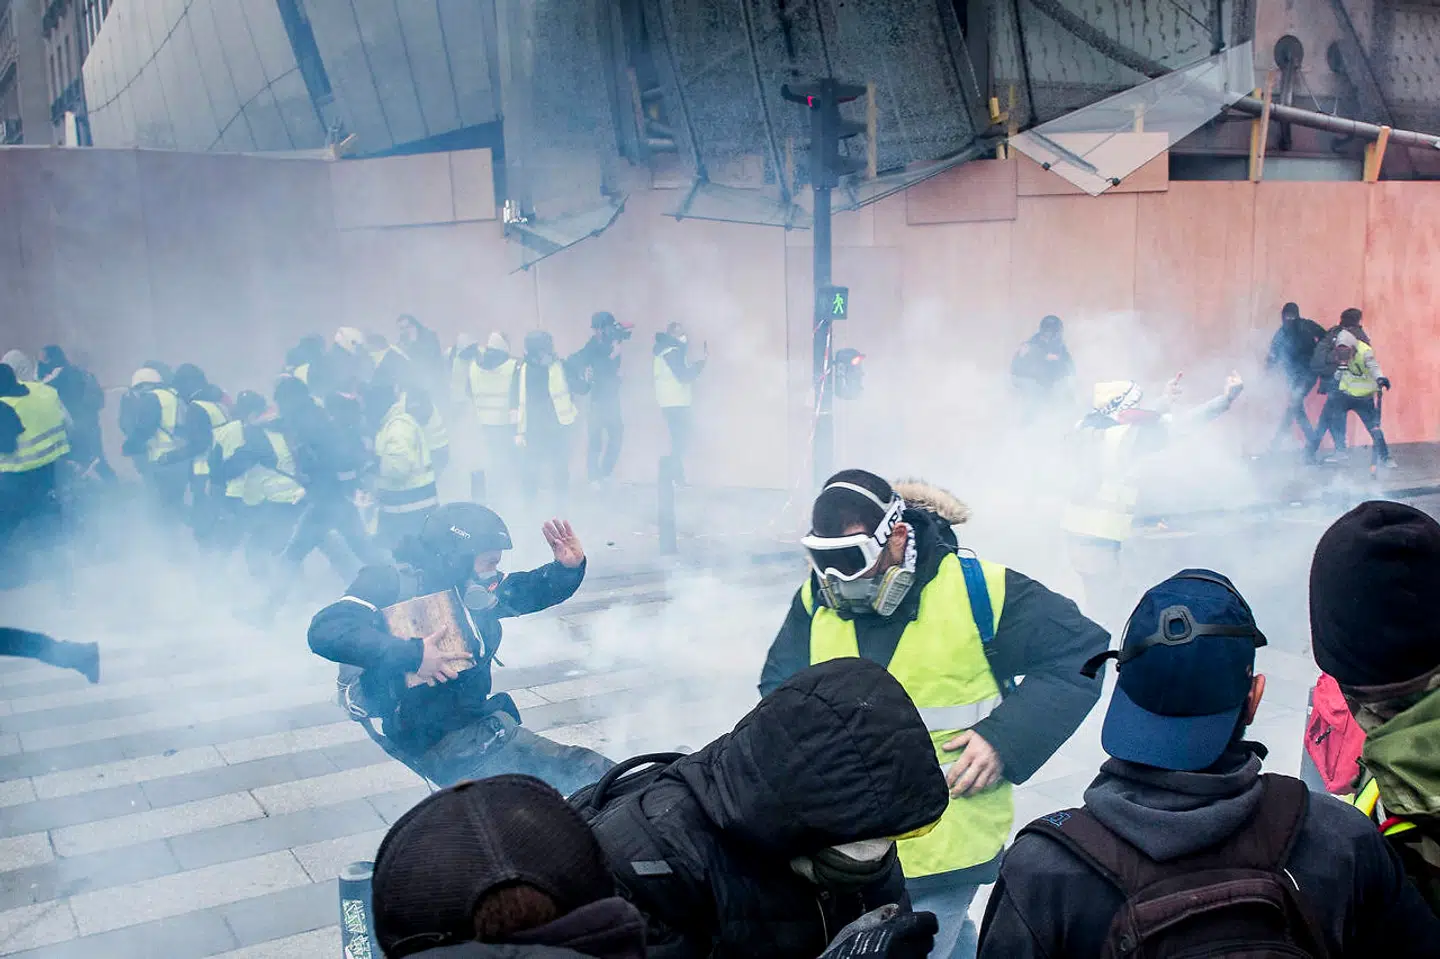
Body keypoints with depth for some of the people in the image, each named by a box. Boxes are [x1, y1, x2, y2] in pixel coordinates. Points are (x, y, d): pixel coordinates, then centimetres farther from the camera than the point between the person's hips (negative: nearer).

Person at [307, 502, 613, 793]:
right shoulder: (391, 583, -11)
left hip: (483, 718, 8)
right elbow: (326, 631, -24)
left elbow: (532, 592, 22)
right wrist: (412, 654, -31)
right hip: (437, 740, -7)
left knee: (599, 772, -5)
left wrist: (569, 567, -1)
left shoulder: (474, 589, 8)